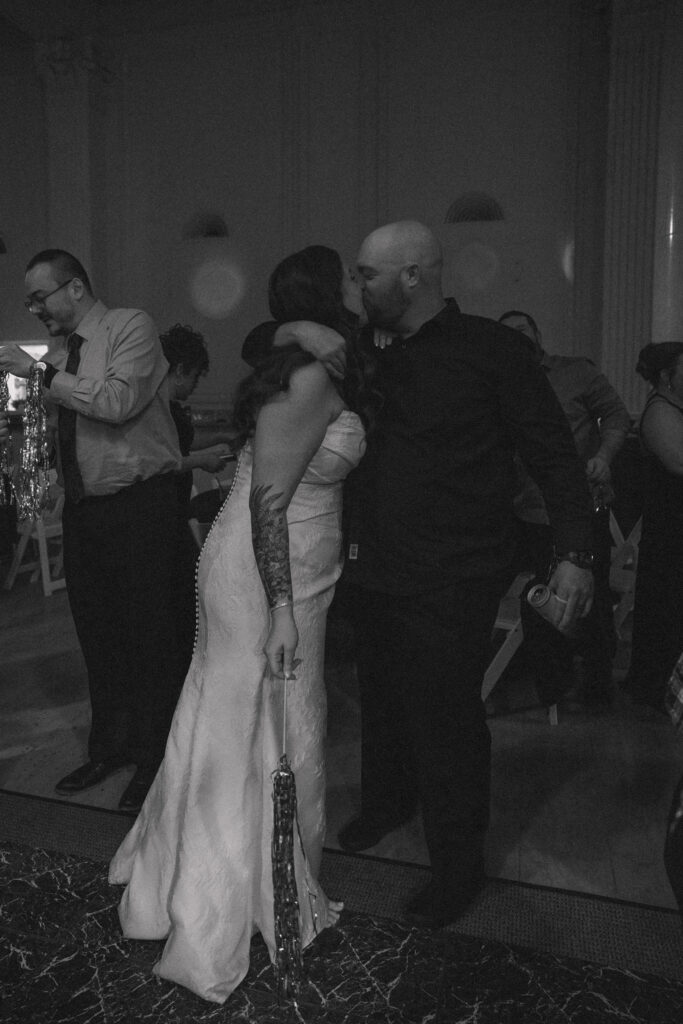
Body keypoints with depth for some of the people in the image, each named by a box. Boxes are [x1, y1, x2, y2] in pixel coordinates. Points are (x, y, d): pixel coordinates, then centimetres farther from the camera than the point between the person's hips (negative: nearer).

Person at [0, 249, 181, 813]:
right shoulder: (58, 351, 10)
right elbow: (51, 427, 12)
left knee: (147, 634, 3)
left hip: (139, 506, -6)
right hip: (83, 506, 7)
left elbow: (117, 402, -23)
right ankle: (109, 746, 34)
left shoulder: (131, 326, -7)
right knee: (97, 634, 16)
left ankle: (153, 760, 20)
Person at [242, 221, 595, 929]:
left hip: (450, 580, -6)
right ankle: (386, 803, 48)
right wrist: (298, 332, -8)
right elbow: (255, 348, 16)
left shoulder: (489, 349, -7)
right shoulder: (363, 349, 10)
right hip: (372, 570, 6)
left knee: (444, 719, -1)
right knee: (382, 700, 21)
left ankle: (458, 868, 20)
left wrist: (574, 555, -14)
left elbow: (553, 453, -7)